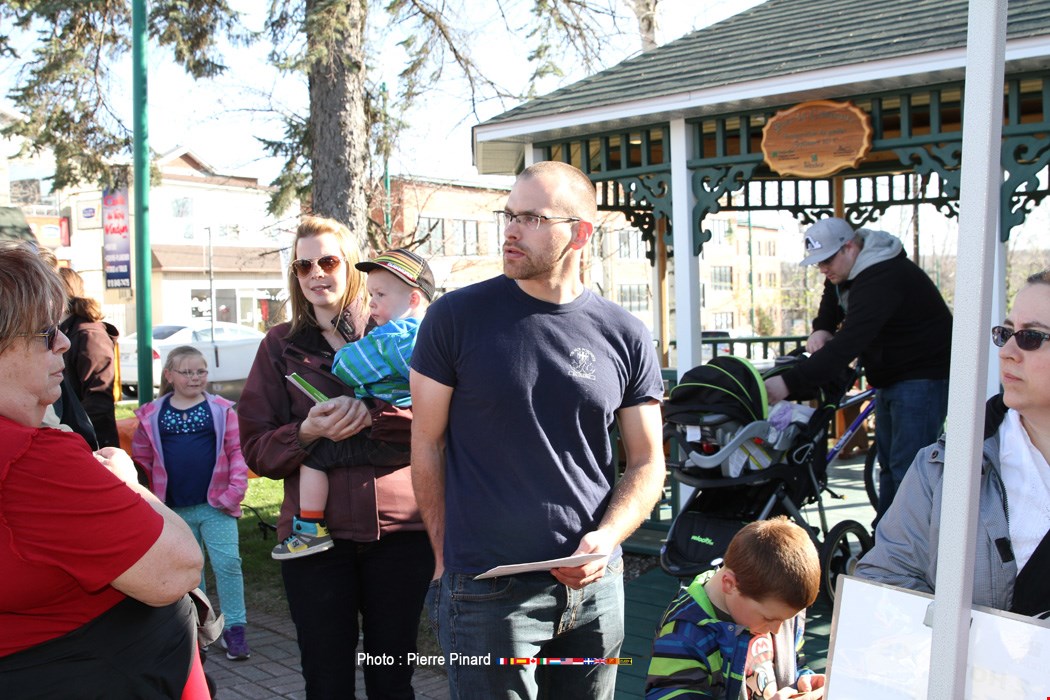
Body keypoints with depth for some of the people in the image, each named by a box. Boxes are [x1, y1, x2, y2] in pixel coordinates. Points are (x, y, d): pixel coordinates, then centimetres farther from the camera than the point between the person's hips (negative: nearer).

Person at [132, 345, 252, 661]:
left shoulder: (221, 409, -1)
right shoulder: (152, 415, 4)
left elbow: (237, 451, -2)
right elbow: (142, 460, 10)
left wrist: (234, 490, -10)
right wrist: (148, 500, 5)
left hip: (215, 505, -2)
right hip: (175, 510, 2)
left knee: (228, 563, -7)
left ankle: (234, 628, 4)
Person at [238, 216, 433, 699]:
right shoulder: (281, 345, 8)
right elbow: (256, 447, 4)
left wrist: (370, 414, -21)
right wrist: (306, 433, -16)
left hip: (399, 529, 0)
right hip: (315, 530, 0)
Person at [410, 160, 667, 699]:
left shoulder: (624, 336, 0)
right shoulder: (456, 318, -6)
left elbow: (647, 462, 5)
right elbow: (428, 445, -1)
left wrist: (606, 539, -11)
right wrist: (447, 559, 0)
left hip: (596, 586, 3)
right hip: (486, 590, -3)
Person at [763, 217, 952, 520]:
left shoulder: (882, 279, -29)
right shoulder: (846, 269, 2)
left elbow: (848, 345, -39)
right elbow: (831, 305, 19)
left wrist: (789, 383, -44)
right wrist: (821, 329, -7)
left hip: (922, 376, -10)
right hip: (891, 377, 10)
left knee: (907, 468, -11)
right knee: (887, 462, 14)